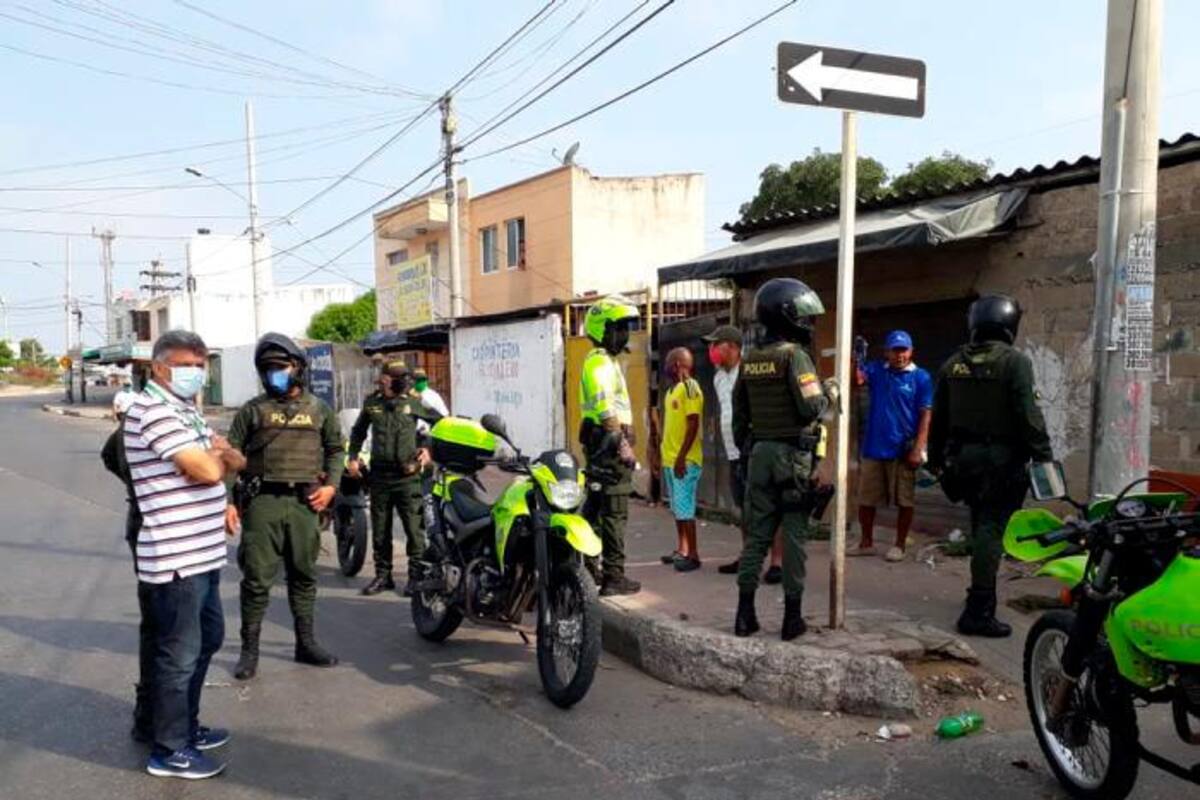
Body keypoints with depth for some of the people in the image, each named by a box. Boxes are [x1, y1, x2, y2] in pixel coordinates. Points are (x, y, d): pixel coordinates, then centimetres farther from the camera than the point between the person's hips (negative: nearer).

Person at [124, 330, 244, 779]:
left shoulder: (186, 411, 16)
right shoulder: (154, 410, -16)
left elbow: (234, 462, 17)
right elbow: (207, 470, -22)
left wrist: (220, 455, -3)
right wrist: (217, 456, -2)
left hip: (201, 553, 10)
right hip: (174, 557, -10)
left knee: (207, 639, 21)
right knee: (179, 653, 0)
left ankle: (186, 725, 36)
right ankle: (169, 750, 14)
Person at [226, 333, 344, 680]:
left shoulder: (318, 409, 11)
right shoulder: (253, 410, 3)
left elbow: (335, 449, 19)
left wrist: (331, 484, 4)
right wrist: (228, 501, -6)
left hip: (303, 503, 3)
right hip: (262, 501, -3)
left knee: (304, 574, 11)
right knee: (257, 577, -1)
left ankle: (306, 642, 23)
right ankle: (249, 649, 10)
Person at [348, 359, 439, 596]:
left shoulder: (414, 402, -2)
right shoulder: (372, 403, 8)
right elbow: (358, 431, 22)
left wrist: (429, 449, -1)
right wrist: (353, 457, 14)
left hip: (407, 476, -3)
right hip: (379, 475, 4)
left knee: (414, 528, -2)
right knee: (380, 529, 10)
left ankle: (416, 575, 8)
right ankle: (383, 575, 22)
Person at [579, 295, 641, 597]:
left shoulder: (604, 360, 20)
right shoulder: (601, 362, -14)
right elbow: (605, 408, -23)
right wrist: (623, 444, -22)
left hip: (600, 444, 11)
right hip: (609, 441, -11)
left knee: (597, 506, 16)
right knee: (615, 512, -7)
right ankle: (614, 576, -3)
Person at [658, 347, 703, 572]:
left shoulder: (689, 387, -13)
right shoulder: (672, 389, 16)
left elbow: (693, 425, -18)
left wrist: (681, 457, -21)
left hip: (685, 460, -9)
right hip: (670, 459, 9)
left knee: (685, 508, -6)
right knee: (677, 508, 13)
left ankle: (693, 555, -1)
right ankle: (682, 550, 21)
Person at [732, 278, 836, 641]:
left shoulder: (749, 360, 10)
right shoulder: (794, 355, -11)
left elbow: (739, 411, 14)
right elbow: (811, 408, -18)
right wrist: (830, 392, 1)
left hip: (760, 452, 6)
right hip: (793, 454, -6)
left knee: (757, 532, 10)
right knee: (793, 535, 2)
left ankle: (745, 613, 12)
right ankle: (792, 616, 8)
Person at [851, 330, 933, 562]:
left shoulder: (921, 378, -4)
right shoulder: (876, 370, 5)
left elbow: (925, 415, -7)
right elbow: (857, 379, -13)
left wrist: (918, 449, -13)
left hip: (903, 450, -3)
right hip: (874, 448, 3)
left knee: (905, 501, 6)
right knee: (866, 499, 10)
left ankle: (900, 545, 19)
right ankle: (866, 543, 24)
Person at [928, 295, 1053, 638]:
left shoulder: (953, 364, 9)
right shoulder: (1015, 361, -9)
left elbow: (938, 416, 13)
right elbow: (1028, 414, -16)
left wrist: (936, 458, 21)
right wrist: (1043, 456, -10)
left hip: (963, 458, 6)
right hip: (1000, 459, -6)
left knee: (981, 527, 22)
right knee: (991, 530, -5)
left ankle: (981, 593, 36)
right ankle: (979, 611, -6)